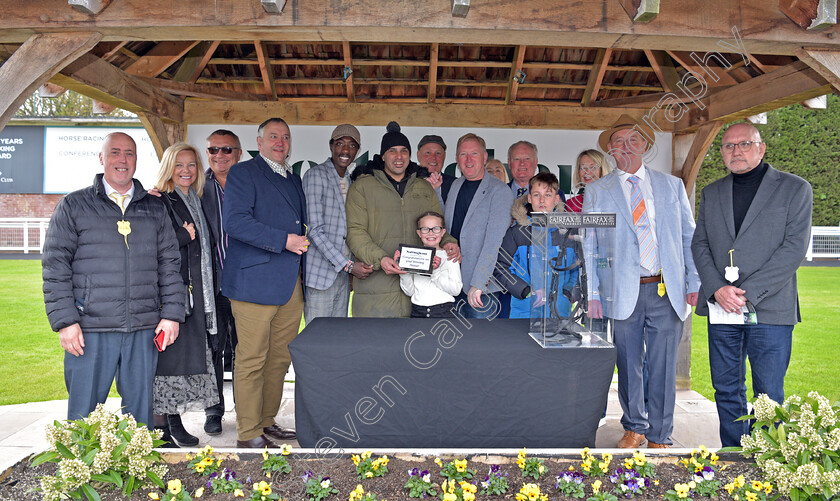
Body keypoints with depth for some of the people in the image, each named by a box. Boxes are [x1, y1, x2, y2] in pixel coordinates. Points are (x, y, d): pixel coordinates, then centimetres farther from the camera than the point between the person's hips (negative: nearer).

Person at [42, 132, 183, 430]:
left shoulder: (154, 209, 13)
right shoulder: (74, 206, 6)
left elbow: (169, 264, 12)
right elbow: (55, 266, 1)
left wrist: (172, 314, 3)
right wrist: (64, 321, -7)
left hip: (144, 329, 2)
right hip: (90, 330, -2)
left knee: (140, 411, 9)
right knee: (84, 415, 4)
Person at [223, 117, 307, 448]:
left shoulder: (294, 179, 23)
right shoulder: (243, 173, 0)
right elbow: (235, 221, -14)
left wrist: (304, 243, 13)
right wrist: (284, 240, -17)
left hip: (291, 282, 7)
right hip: (255, 281, -7)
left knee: (280, 358, 11)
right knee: (251, 359, -3)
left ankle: (267, 421, 24)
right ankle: (249, 433, 7)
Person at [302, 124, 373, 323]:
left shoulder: (351, 181, 16)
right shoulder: (316, 175, -8)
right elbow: (315, 230, -15)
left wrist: (354, 265, 8)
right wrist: (348, 265, -17)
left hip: (343, 273, 7)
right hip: (321, 274, -7)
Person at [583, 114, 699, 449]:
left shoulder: (672, 186, 12)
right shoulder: (596, 192, 7)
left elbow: (689, 237, 11)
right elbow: (588, 246, 4)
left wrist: (694, 283, 2)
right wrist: (592, 294, -3)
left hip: (667, 292, 1)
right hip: (623, 293, -1)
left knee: (663, 367, 4)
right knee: (628, 367, 7)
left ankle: (659, 437, 19)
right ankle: (634, 428, 28)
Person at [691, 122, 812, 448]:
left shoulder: (795, 189, 1)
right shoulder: (711, 193, 14)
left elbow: (794, 248, -8)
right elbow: (699, 244, 9)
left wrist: (748, 293, -14)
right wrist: (717, 289, -8)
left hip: (770, 309, -3)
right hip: (721, 309, 4)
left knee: (769, 394, 1)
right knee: (726, 389, 11)